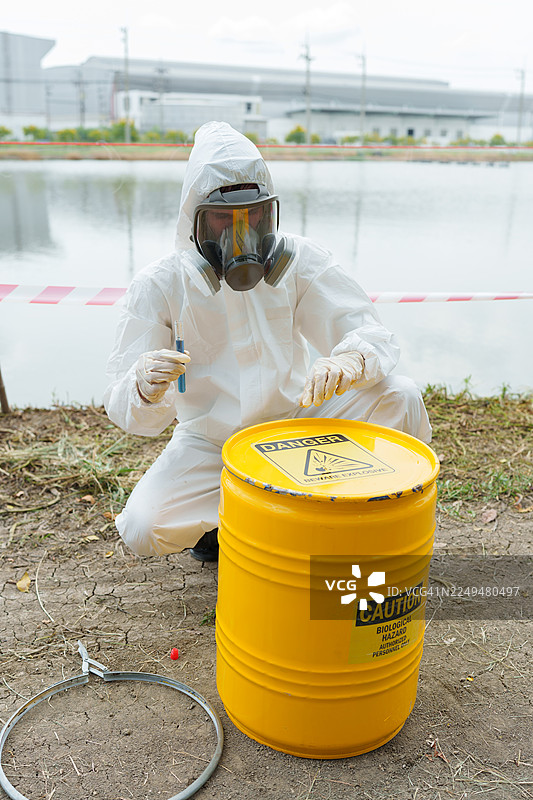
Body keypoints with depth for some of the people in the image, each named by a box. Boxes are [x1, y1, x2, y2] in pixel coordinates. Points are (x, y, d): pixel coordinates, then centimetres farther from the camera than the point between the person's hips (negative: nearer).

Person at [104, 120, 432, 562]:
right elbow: (129, 413, -14)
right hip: (210, 441, 0)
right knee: (144, 529, -26)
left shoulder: (299, 261, -9)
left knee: (400, 397, -22)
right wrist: (146, 386, -40)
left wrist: (347, 362, -37)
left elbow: (373, 335, -12)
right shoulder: (158, 285, -13)